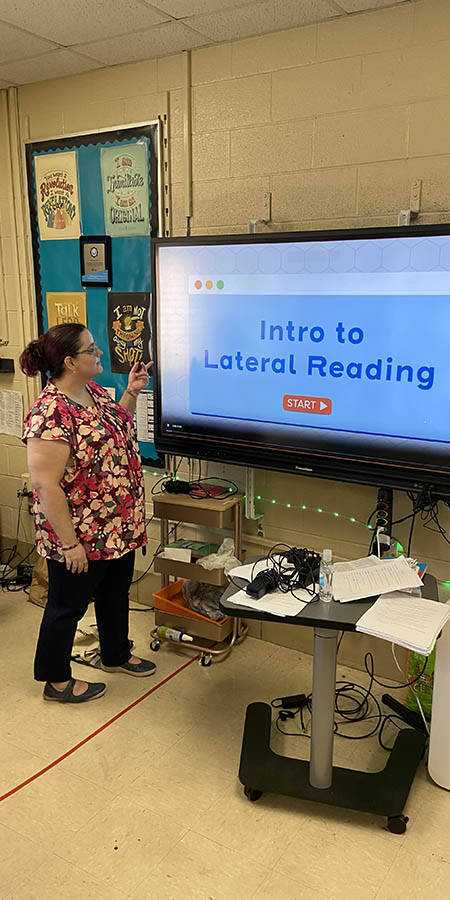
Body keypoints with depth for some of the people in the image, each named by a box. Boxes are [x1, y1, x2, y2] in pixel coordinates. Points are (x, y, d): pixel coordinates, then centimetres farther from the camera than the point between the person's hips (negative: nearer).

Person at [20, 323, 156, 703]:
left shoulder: (94, 391, 2)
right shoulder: (50, 414, -27)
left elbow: (119, 429, 20)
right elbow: (46, 484, -26)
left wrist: (132, 393, 6)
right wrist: (69, 543, -23)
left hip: (118, 528, 9)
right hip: (81, 537, -9)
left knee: (115, 593, 25)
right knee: (68, 606, 12)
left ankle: (116, 655, 48)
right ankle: (56, 681, 33)